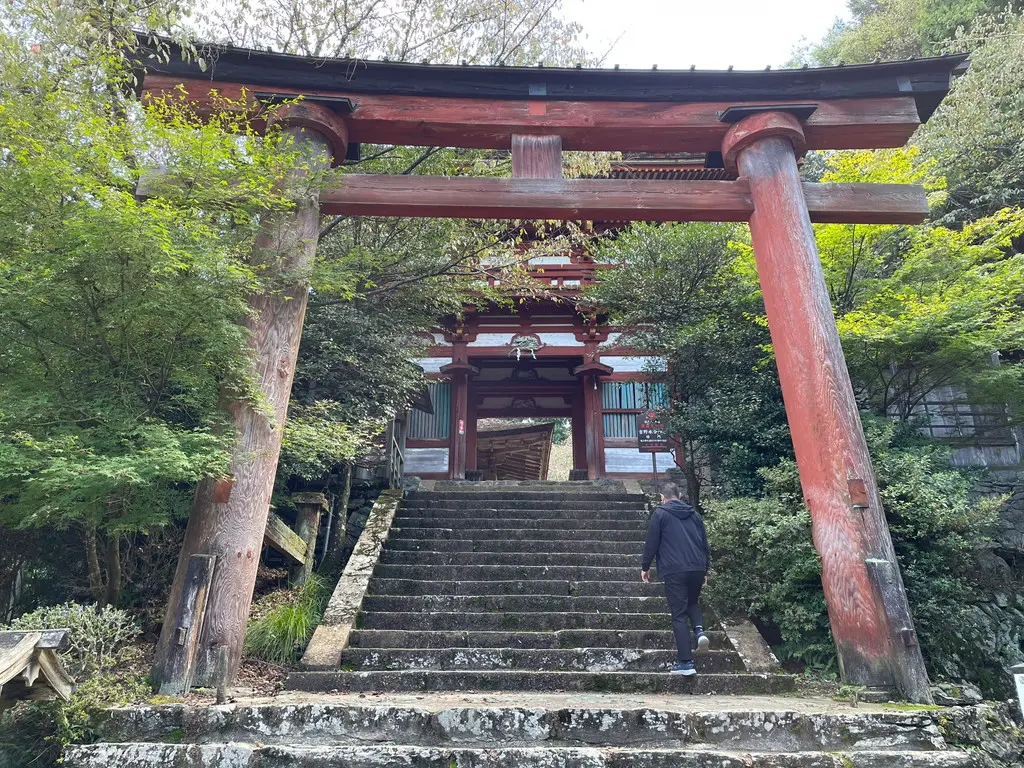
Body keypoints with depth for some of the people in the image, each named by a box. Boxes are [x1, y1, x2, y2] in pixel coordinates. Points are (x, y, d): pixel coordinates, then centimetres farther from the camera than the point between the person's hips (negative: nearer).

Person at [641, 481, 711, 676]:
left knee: (679, 615, 1)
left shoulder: (660, 513, 1)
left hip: (674, 571, -4)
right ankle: (699, 629, 0)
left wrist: (645, 567, 9)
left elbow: (651, 543, -2)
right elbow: (705, 543, 17)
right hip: (697, 569, 4)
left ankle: (686, 662, -3)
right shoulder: (694, 514, 15)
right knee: (693, 602, 27)